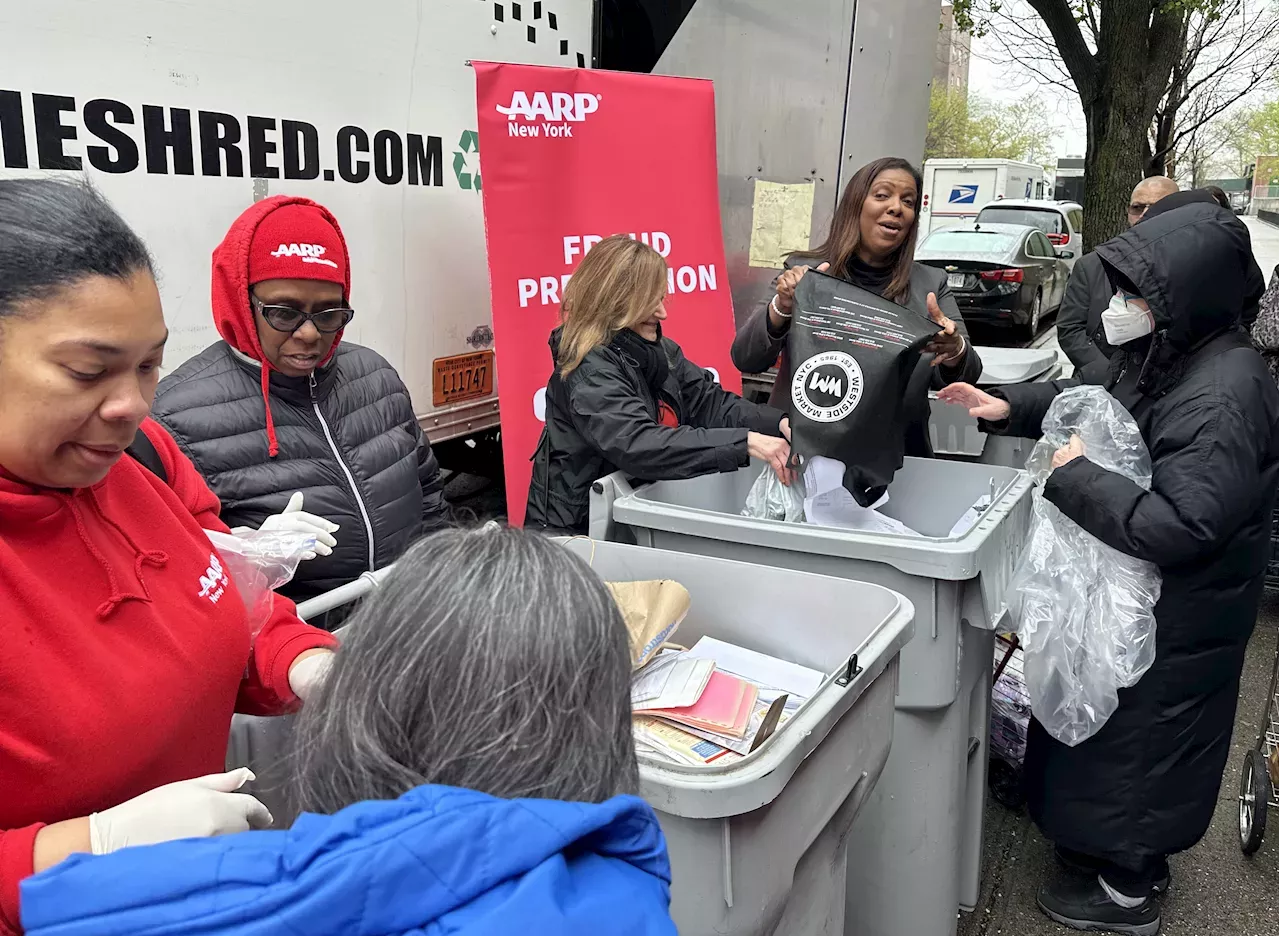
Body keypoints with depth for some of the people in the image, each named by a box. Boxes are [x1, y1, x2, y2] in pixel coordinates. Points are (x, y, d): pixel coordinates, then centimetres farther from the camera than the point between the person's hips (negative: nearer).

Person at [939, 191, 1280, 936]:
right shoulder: (1171, 358, -1)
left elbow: (1178, 527, -34)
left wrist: (1074, 477, -25)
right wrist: (1009, 407, 1)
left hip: (1176, 618, -9)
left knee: (1137, 734, 9)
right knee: (1115, 724, 24)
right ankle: (1130, 854, 47)